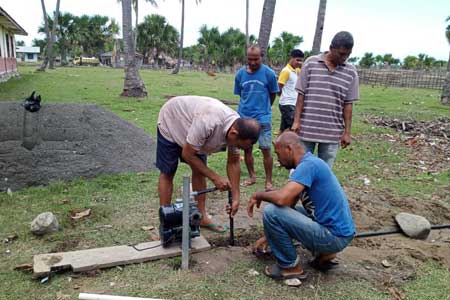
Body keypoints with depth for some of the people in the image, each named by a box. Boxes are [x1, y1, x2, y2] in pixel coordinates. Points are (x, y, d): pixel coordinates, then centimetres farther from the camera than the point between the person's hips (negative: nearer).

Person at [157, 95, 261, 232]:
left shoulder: (237, 128, -22)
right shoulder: (208, 123, -44)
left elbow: (233, 163, -10)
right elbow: (187, 155, -31)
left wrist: (236, 197, -12)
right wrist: (215, 177, -27)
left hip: (191, 122, 6)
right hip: (171, 122, -6)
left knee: (199, 170, 3)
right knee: (167, 173, -3)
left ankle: (202, 216, 13)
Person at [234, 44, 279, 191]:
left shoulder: (269, 73, -8)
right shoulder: (240, 73, 0)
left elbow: (273, 94, 5)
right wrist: (248, 107, 11)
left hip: (263, 118, -3)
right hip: (244, 117, 3)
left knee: (266, 150, -4)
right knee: (247, 148, 11)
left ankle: (268, 181, 7)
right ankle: (252, 176, 28)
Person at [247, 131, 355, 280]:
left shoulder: (308, 165, -18)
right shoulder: (309, 163, 12)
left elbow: (281, 198, -31)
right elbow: (288, 203, 17)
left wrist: (258, 195, -9)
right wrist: (269, 235, 21)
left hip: (334, 236, -10)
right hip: (340, 231, 10)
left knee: (271, 212, -16)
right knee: (285, 212, 26)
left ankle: (290, 266, 1)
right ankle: (323, 254, 16)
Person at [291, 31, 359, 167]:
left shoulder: (351, 72, 3)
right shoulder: (310, 63, -2)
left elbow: (348, 104, 4)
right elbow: (301, 95, 0)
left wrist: (347, 131, 2)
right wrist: (296, 121, -4)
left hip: (332, 133, 1)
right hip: (307, 128, -1)